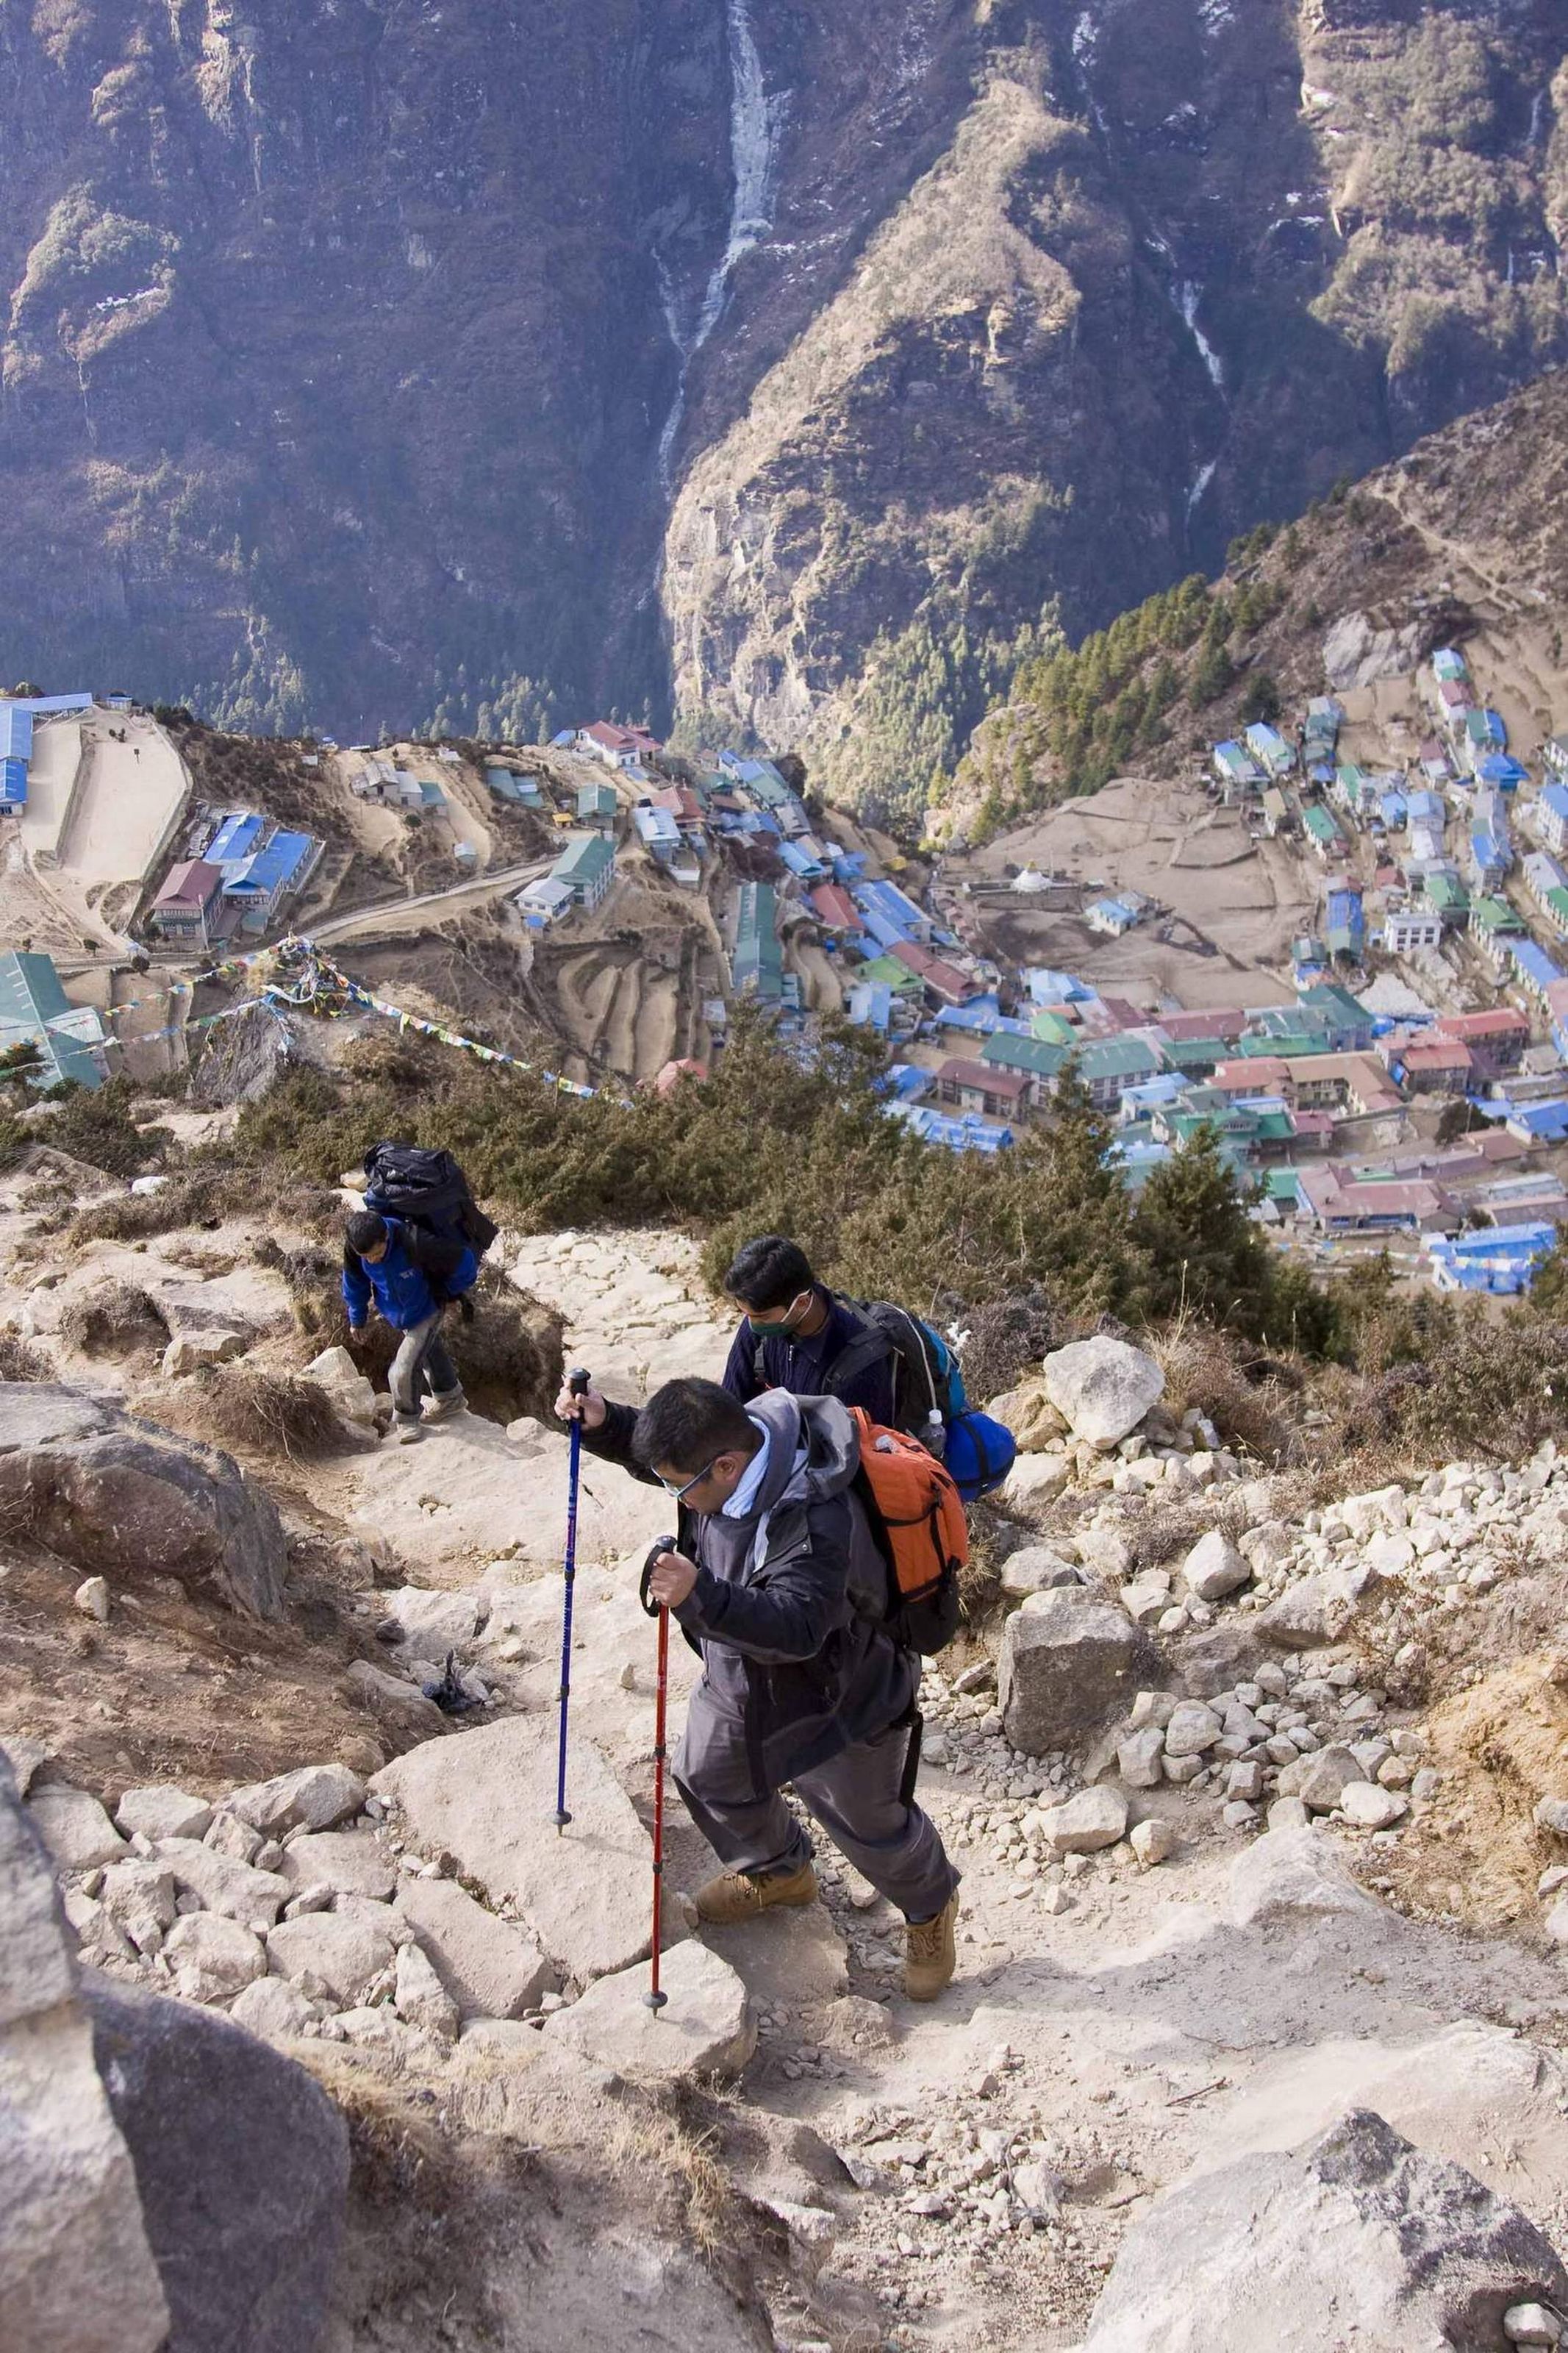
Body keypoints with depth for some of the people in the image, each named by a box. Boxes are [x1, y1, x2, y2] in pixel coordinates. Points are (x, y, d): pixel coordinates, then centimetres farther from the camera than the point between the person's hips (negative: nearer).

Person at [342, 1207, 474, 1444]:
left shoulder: (414, 1245, -41)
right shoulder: (353, 1248, -26)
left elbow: (464, 1261, -27)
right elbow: (355, 1284, -2)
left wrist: (451, 1294, -8)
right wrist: (356, 1320, 11)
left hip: (427, 1311, -5)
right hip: (397, 1314, 5)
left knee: (403, 1370, -11)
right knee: (430, 1353, 27)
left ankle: (407, 1417, 18)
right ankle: (450, 1400, 52)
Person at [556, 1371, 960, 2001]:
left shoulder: (817, 1522, -42)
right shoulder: (733, 1439, -18)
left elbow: (797, 1626, -46)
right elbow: (655, 1453, 1)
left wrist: (702, 1597, -60)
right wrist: (602, 1423, -18)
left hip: (831, 1700, -8)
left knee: (868, 1824, 12)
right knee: (709, 1780, 25)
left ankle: (930, 1909, 44)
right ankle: (777, 1871, 55)